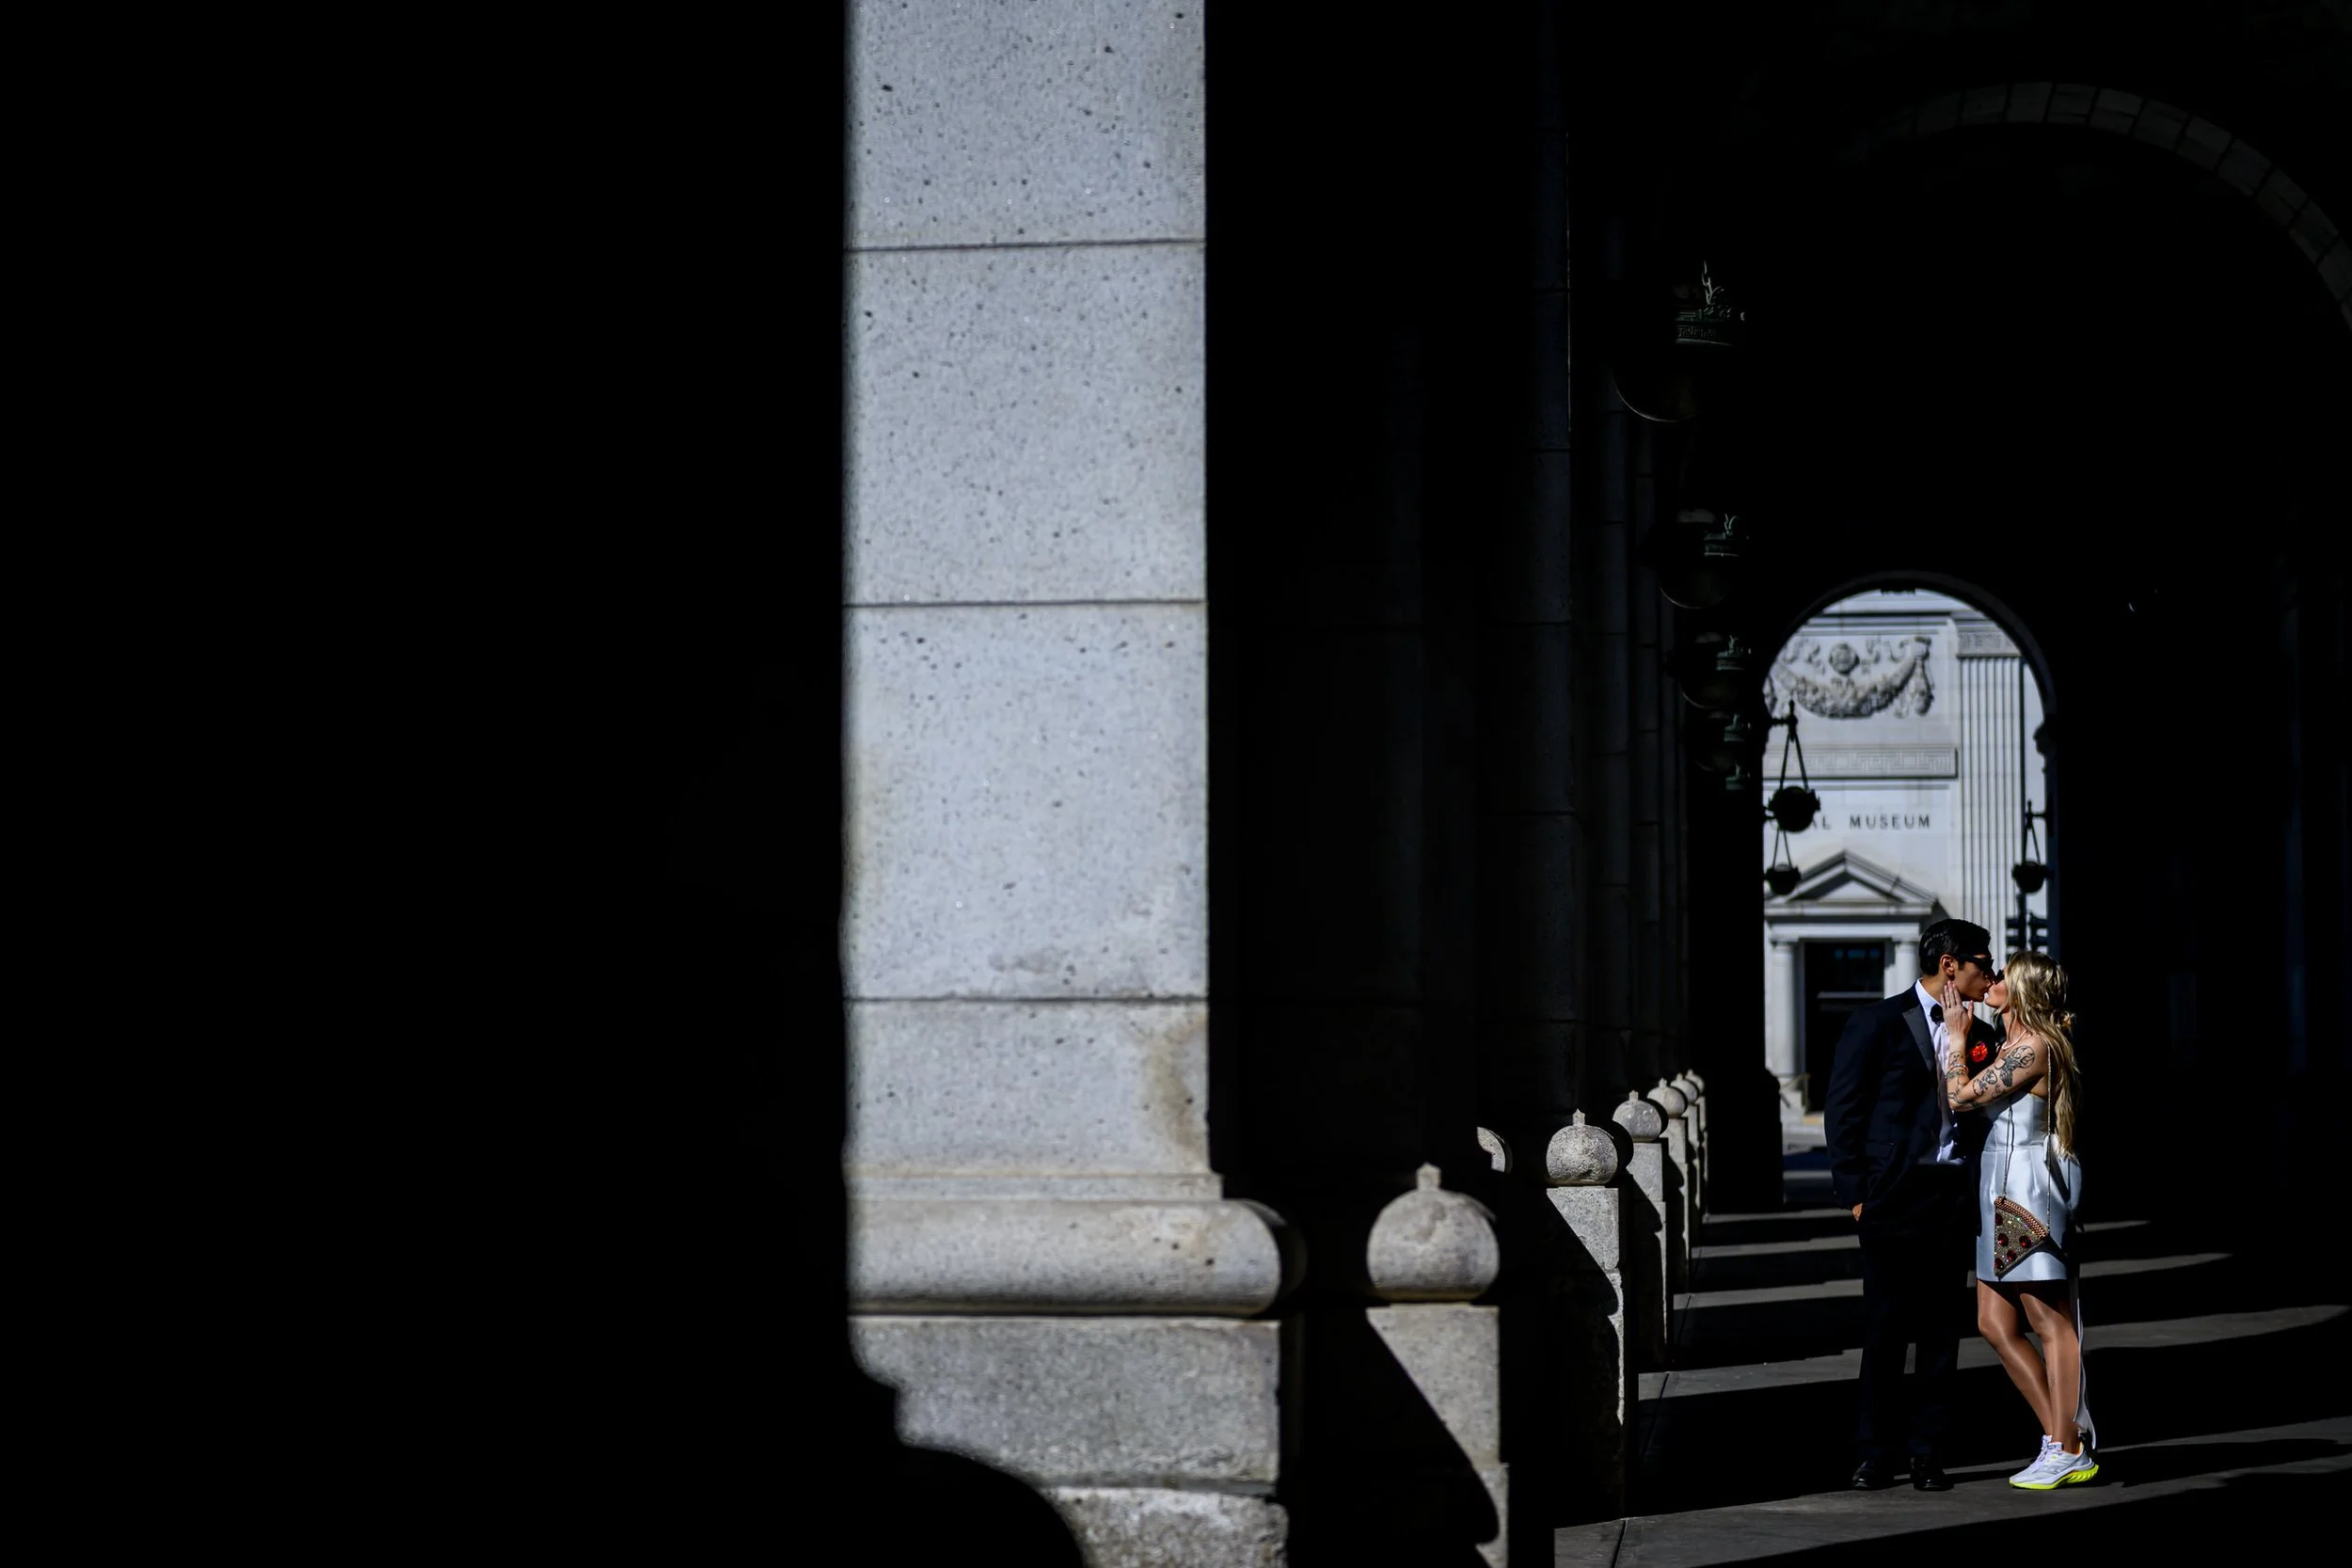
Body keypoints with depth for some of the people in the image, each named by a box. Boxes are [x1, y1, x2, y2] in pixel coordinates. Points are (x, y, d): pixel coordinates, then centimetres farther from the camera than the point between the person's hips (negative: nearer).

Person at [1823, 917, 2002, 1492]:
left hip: (1953, 1196, 4)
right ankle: (1877, 1454, 9)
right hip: (1895, 1196, -4)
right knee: (1884, 1330, 0)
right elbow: (1843, 1112, -2)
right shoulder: (1878, 1024, -1)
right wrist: (1856, 1192, -6)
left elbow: (1984, 1110, 14)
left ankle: (1929, 1454, 12)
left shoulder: (1978, 1033, 12)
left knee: (1941, 1332, 5)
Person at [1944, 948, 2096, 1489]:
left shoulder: (2032, 1048, -15)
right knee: (1995, 1325, 10)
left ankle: (2069, 1452, 1)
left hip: (2027, 1192, -10)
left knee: (2053, 1325, -3)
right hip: (2003, 1194, 10)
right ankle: (2059, 1437, 14)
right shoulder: (2010, 1044, 15)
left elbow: (1961, 1095, -15)